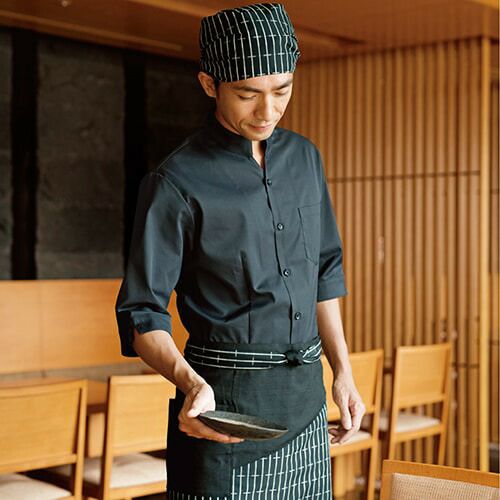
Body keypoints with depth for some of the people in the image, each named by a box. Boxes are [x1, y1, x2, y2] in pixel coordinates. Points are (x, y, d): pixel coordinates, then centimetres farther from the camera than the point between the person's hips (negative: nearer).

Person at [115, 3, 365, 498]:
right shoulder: (177, 183, -12)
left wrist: (343, 372, 12)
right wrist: (190, 382, -29)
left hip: (306, 396, 6)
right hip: (223, 402, -5)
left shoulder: (303, 157, 7)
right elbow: (142, 316, -12)